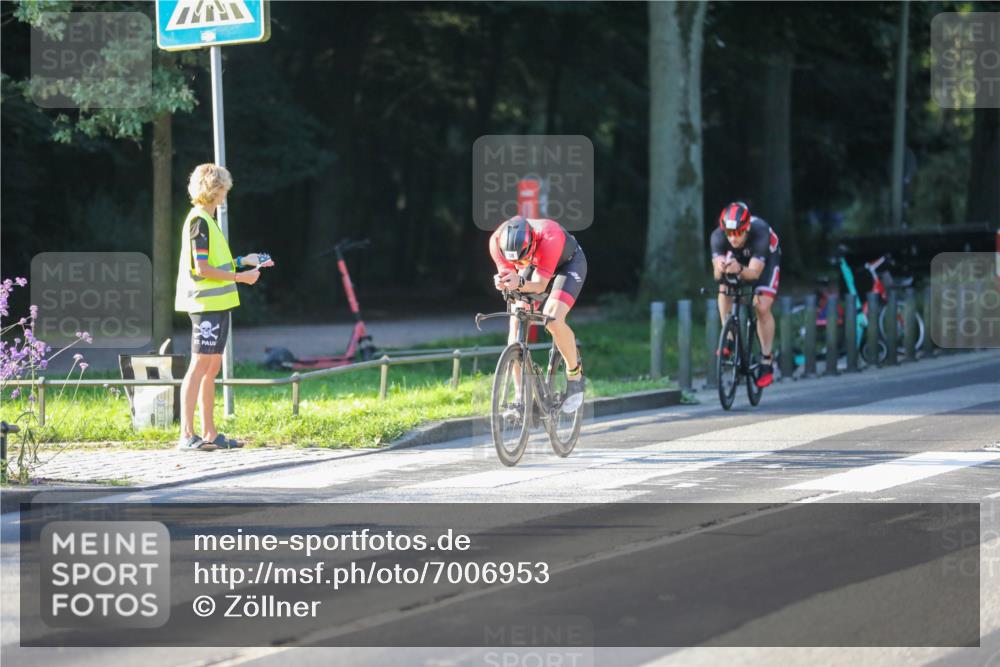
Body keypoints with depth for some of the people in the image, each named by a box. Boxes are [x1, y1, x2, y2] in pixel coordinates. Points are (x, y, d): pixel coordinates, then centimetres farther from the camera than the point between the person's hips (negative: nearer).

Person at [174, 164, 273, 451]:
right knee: (200, 366, -10)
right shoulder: (199, 221, -13)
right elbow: (201, 269, -19)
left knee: (212, 368, 10)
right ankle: (187, 435, -11)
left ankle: (209, 433, 14)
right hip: (206, 305, -10)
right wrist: (239, 277, -14)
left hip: (217, 304, 10)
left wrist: (242, 261, 20)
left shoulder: (206, 220, 17)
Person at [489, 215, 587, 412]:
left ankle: (575, 373, -2)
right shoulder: (498, 240, -31)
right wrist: (502, 283, -45)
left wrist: (520, 283, -57)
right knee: (516, 322, -14)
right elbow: (506, 274, -22)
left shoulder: (550, 236, -42)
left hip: (568, 263, -4)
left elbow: (540, 285, -37)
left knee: (553, 319, -27)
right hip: (535, 263, 4)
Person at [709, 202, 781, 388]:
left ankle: (767, 362, -6)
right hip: (738, 256, 3)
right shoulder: (718, 236, -34)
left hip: (766, 259, -3)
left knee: (762, 307, -16)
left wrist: (740, 270, -67)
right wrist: (720, 268, -62)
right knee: (724, 289, -24)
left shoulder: (760, 234, -41)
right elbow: (717, 274, -39)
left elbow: (755, 273, -46)